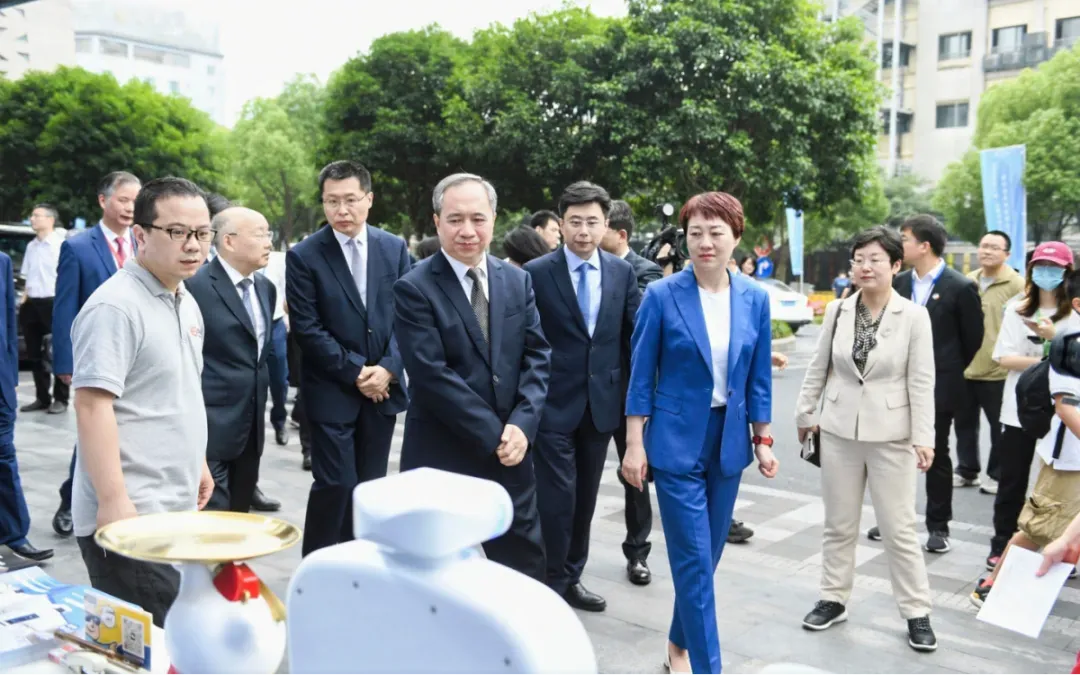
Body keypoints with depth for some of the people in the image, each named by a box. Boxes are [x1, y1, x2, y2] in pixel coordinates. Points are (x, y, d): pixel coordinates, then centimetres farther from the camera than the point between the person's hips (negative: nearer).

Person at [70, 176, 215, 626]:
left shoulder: (186, 302, 13)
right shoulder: (115, 306, -16)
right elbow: (91, 404, -22)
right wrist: (113, 502, -25)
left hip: (174, 508, 9)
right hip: (129, 514, -9)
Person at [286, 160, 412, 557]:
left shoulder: (394, 248, 4)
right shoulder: (303, 255, -6)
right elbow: (307, 329, -10)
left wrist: (388, 368, -9)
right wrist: (356, 372, -12)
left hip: (384, 387, 4)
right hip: (332, 391, -3)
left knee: (369, 484, 11)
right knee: (336, 483, -4)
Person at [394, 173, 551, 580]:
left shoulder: (518, 281, 6)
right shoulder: (414, 289, -10)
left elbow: (537, 357, 3)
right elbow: (431, 375, -17)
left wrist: (521, 426, -12)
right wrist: (493, 434, -17)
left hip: (510, 452, 4)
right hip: (441, 457, -4)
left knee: (527, 569, 13)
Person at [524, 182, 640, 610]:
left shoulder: (623, 272, 4)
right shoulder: (537, 273, -7)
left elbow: (636, 335, 8)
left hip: (601, 403, 4)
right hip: (554, 403, -4)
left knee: (585, 496, 14)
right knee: (558, 496, -2)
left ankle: (572, 578, 28)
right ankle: (553, 583, 14)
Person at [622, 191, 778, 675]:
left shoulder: (755, 299, 1)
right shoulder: (661, 295, -9)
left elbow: (759, 378, 7)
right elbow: (641, 376, -6)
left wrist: (763, 440, 6)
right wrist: (635, 444, -8)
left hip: (729, 441, 4)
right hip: (677, 441, -4)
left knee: (708, 555, 14)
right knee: (693, 559, -4)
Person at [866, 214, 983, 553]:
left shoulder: (960, 287, -11)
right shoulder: (900, 281, 4)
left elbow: (973, 339, -3)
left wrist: (946, 371, 4)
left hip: (939, 386, -5)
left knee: (936, 456, 7)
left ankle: (938, 526, 19)